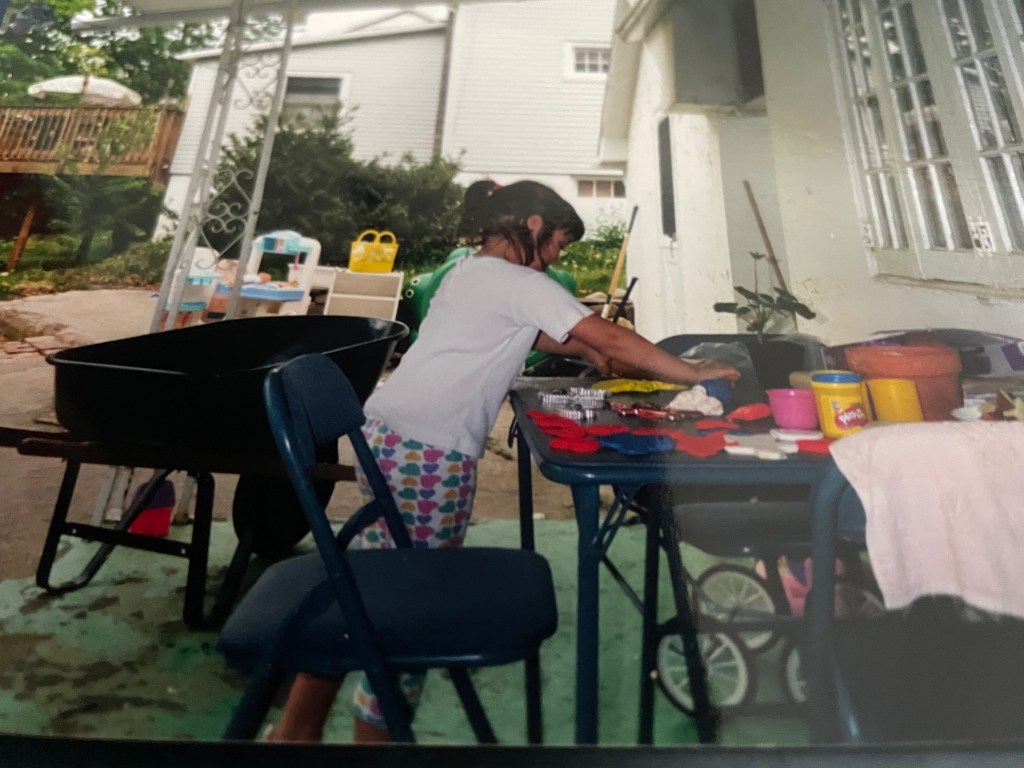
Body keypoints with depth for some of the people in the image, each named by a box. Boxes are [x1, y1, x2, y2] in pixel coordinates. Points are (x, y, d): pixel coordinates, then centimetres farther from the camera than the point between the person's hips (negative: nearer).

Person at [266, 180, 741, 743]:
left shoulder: (468, 271, 20)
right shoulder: (521, 284, -8)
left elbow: (532, 334, 29)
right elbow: (612, 340, -10)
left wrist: (590, 352, 23)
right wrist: (694, 374, 0)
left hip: (385, 434, 10)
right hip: (430, 452, -10)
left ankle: (297, 726, 32)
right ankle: (374, 733, 22)